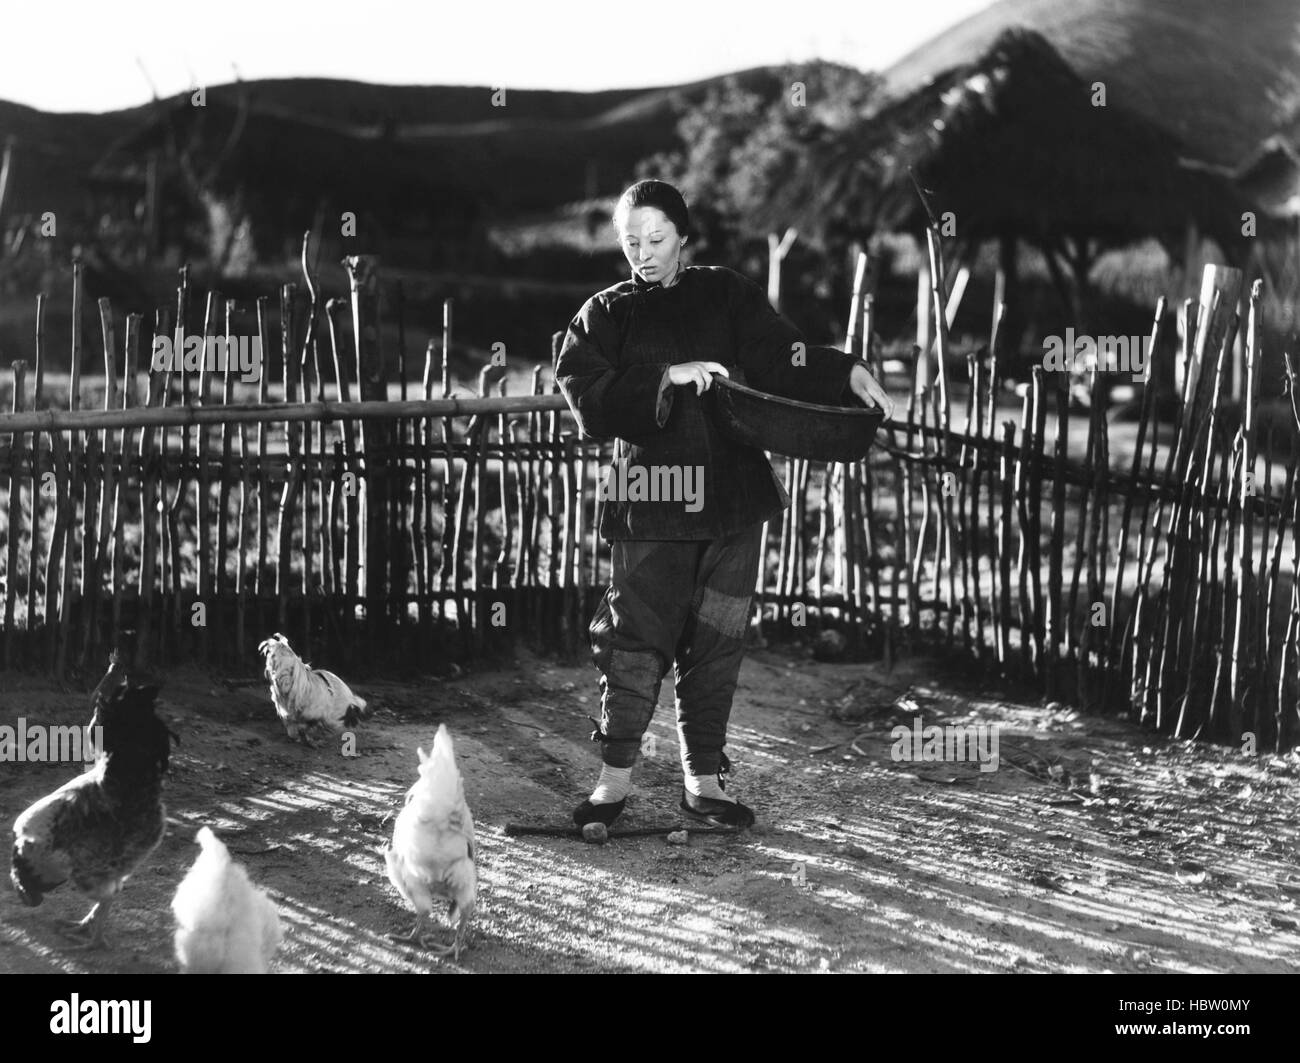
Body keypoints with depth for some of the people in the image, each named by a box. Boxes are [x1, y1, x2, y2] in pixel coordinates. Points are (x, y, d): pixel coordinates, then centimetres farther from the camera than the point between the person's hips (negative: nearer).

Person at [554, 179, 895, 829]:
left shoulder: (726, 297, 10)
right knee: (637, 633, -5)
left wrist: (847, 374, -15)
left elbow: (781, 359, 1)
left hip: (732, 495, 2)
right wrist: (668, 379, -16)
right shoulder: (605, 317, 6)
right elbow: (592, 404, -6)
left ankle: (703, 779, 16)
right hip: (650, 501, -2)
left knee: (716, 640, 6)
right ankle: (616, 776, 8)